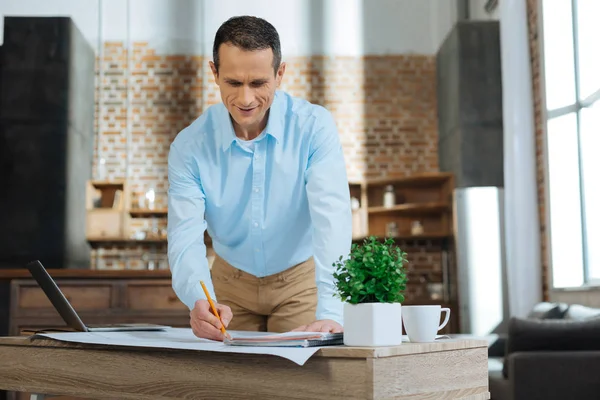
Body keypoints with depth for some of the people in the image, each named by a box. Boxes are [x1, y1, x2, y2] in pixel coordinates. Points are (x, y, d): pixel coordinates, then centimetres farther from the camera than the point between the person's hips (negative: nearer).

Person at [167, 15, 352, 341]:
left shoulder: (314, 127, -20)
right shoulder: (190, 145, -15)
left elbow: (331, 219, -29)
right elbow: (185, 238, -21)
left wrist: (330, 313, -42)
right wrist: (199, 301, -42)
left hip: (300, 280, -1)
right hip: (230, 283, 2)